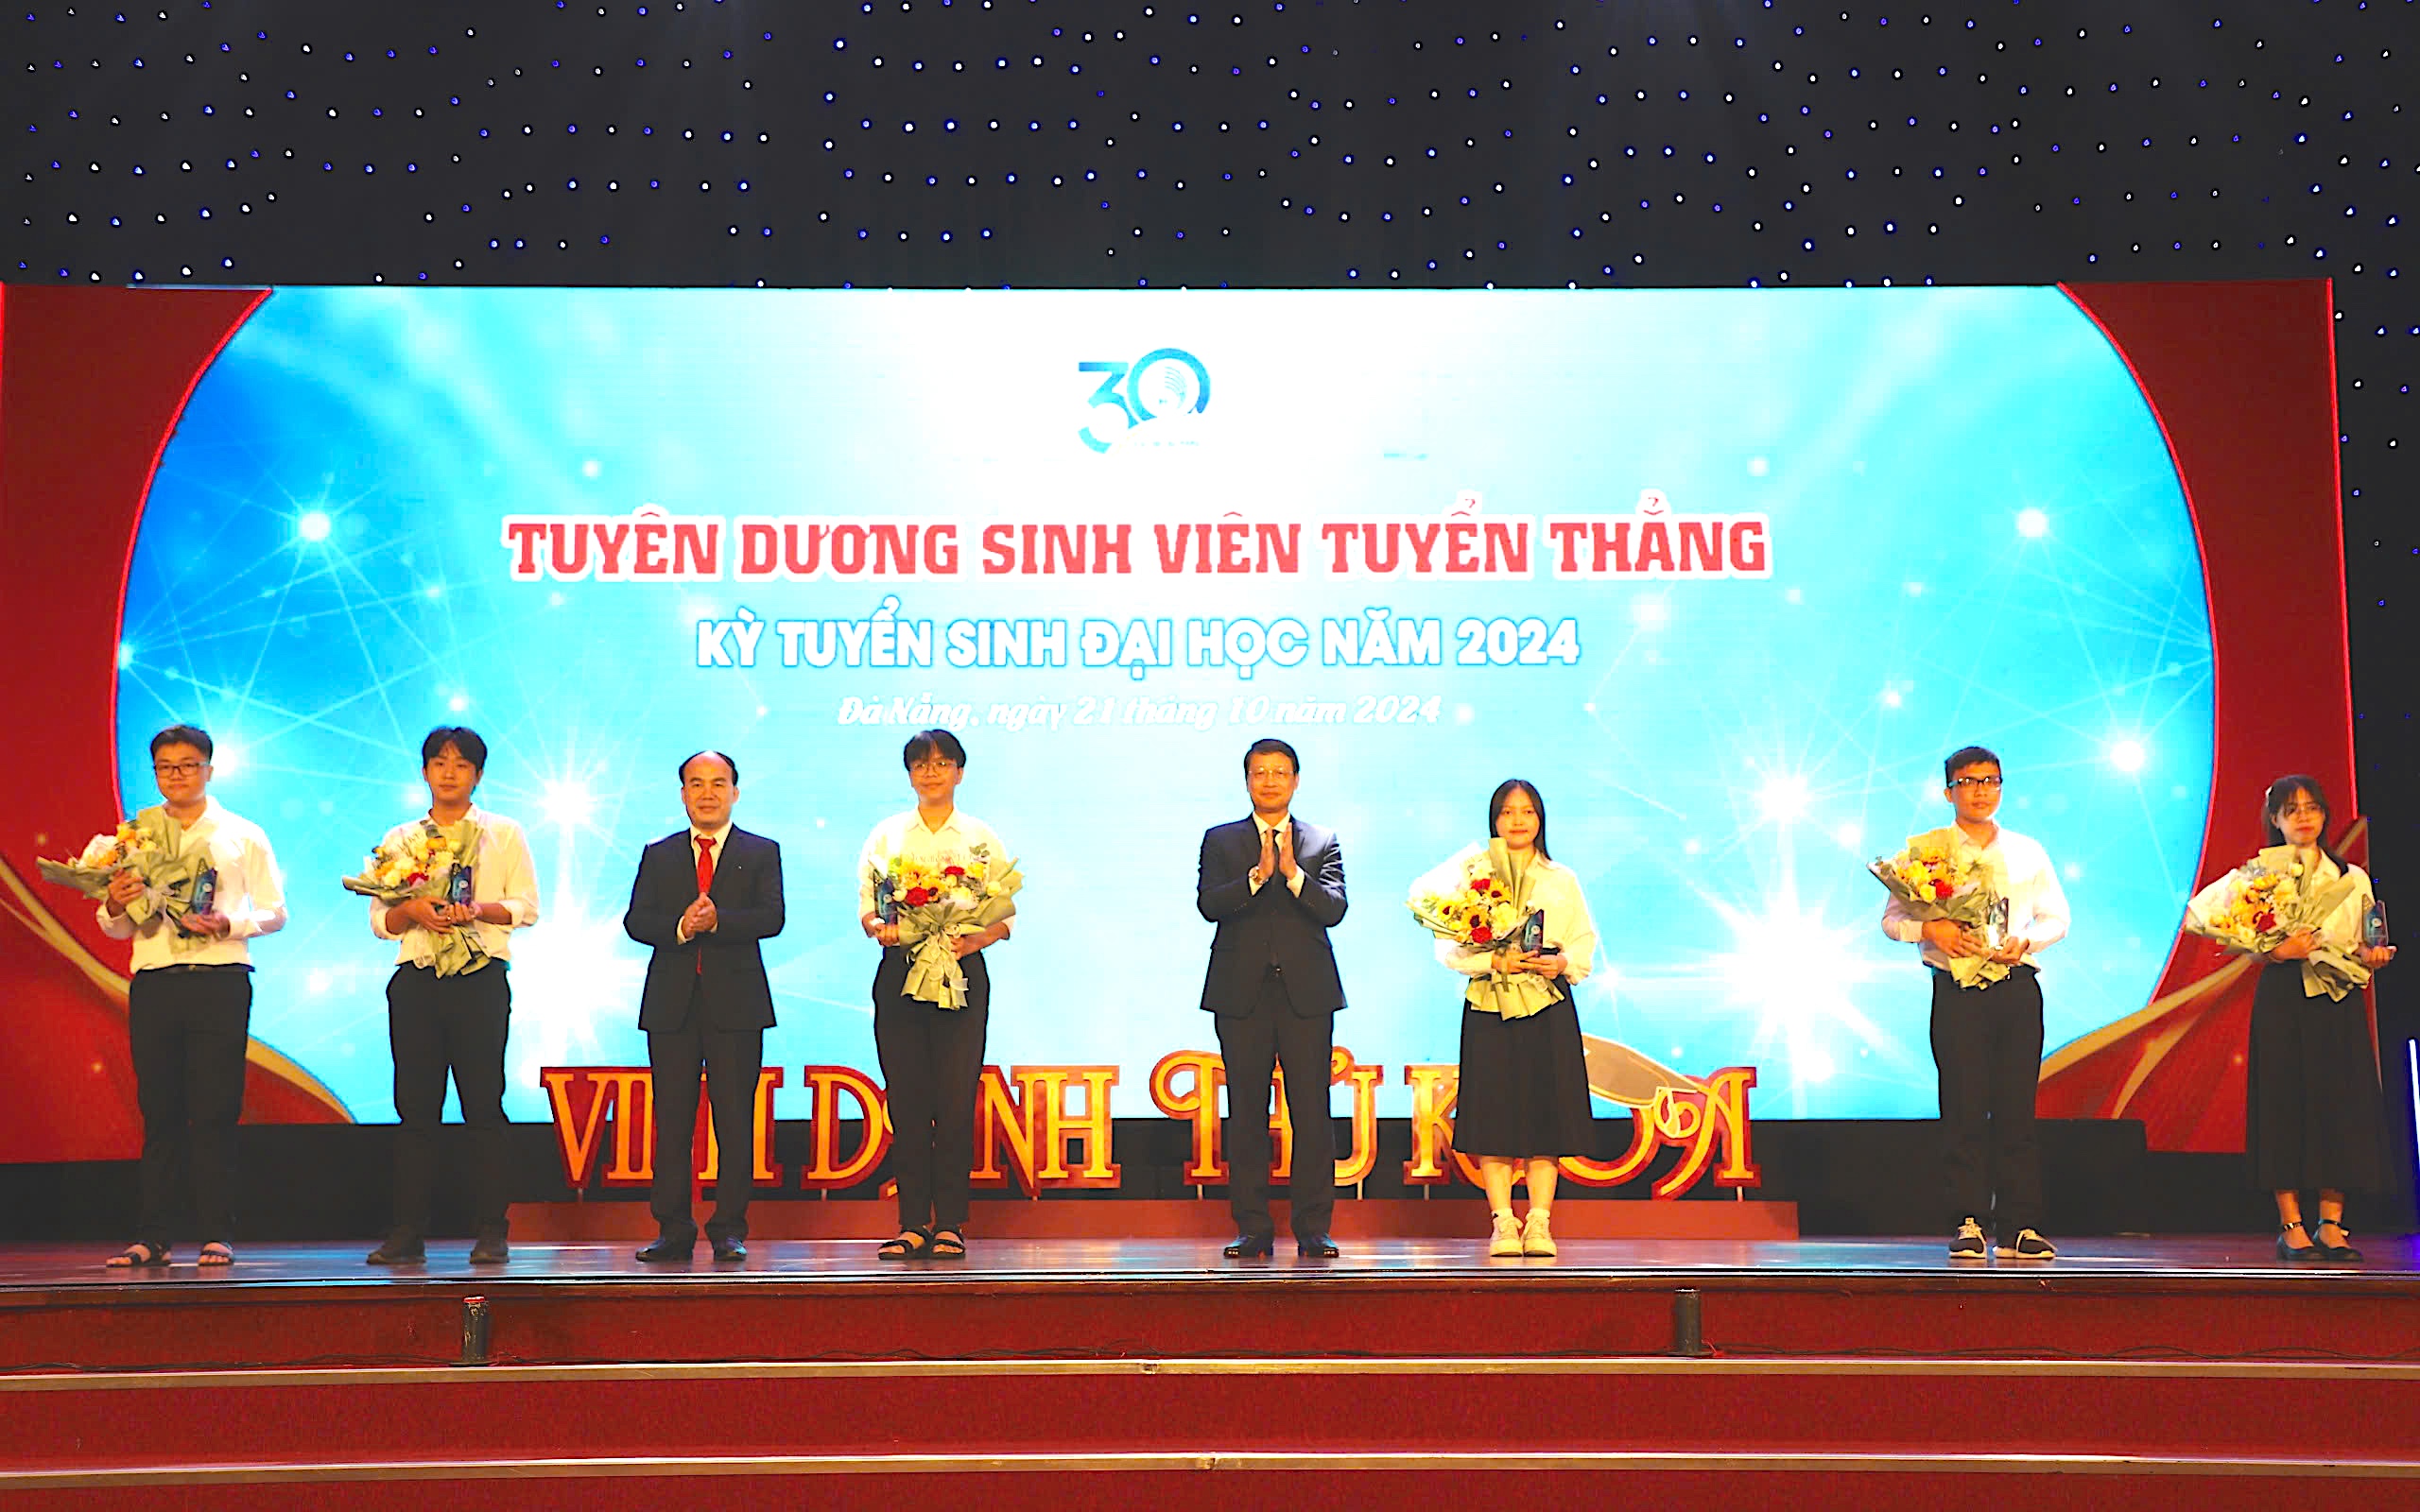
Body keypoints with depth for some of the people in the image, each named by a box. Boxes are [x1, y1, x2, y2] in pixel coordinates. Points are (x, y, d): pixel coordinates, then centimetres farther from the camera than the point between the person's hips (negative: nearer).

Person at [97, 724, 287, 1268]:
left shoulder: (242, 835, 9)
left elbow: (275, 912, 5)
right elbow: (116, 929, 14)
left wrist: (228, 924, -12)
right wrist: (114, 907, -8)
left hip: (220, 980, -2)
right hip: (153, 982, 2)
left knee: (215, 1111, -3)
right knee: (159, 1110, 2)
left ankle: (217, 1235, 1)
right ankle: (149, 1237, 6)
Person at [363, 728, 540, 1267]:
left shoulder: (504, 833, 10)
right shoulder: (399, 839, 16)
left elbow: (526, 908, 4)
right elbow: (380, 921, 13)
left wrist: (479, 909, -14)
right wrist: (413, 910, -8)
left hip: (481, 979, -2)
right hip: (416, 979, 2)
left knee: (483, 1106, -4)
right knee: (415, 1106, 0)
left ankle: (489, 1232, -1)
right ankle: (407, 1232, 3)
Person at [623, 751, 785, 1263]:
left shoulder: (762, 853, 8)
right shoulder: (658, 855, 14)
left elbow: (771, 917, -6)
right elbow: (635, 921, 3)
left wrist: (717, 921, -20)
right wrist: (679, 928, -15)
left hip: (736, 1003, -2)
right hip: (671, 1005, 2)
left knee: (735, 1122, -1)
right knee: (671, 1120, 3)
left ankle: (729, 1231, 5)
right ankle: (674, 1231, 9)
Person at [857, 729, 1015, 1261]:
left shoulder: (981, 838, 9)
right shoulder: (886, 834, 12)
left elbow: (1005, 916, 6)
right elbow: (866, 909, 9)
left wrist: (974, 939, -13)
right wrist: (881, 928, -13)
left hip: (961, 975, -1)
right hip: (900, 972, 1)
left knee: (956, 1098, -5)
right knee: (907, 1098, -2)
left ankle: (949, 1224, 0)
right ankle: (912, 1223, 2)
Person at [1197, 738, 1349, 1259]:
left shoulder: (1323, 843, 11)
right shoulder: (1220, 841, 11)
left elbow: (1334, 908, -4)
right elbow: (1208, 903, -5)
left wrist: (1292, 872, -18)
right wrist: (1257, 875, -18)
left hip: (1306, 994, 0)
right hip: (1242, 994, 0)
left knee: (1312, 1113, -2)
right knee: (1246, 1114, 2)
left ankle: (1313, 1230, 4)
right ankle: (1252, 1230, 8)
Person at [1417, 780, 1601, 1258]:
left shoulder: (1562, 879, 14)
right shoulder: (1471, 872, 7)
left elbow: (1585, 943, 11)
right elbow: (1449, 946, 1)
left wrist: (1563, 962, -9)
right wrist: (1496, 960, -13)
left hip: (1549, 1006, 2)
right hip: (1489, 1006, -1)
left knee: (1544, 1112, -2)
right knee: (1494, 1112, -4)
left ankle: (1539, 1223, 2)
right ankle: (1502, 1223, 2)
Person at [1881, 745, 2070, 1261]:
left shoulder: (2028, 852, 15)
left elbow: (2057, 918, 15)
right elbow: (1892, 918, 4)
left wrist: (2024, 941, -5)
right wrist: (1930, 930, -16)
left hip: (2017, 986, 2)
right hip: (1957, 990, -2)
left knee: (2017, 1108, 0)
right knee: (1964, 1108, -5)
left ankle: (2019, 1227, 3)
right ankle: (1969, 1224, 0)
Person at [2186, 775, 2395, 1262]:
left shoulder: (2353, 878, 14)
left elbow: (2361, 948, 18)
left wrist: (2371, 956, -3)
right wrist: (2277, 951, -19)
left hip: (2339, 1003, 3)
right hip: (2283, 999, -3)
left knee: (2340, 1102, -2)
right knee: (2285, 1102, -5)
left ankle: (2331, 1224, 4)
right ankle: (2291, 1225, 1)